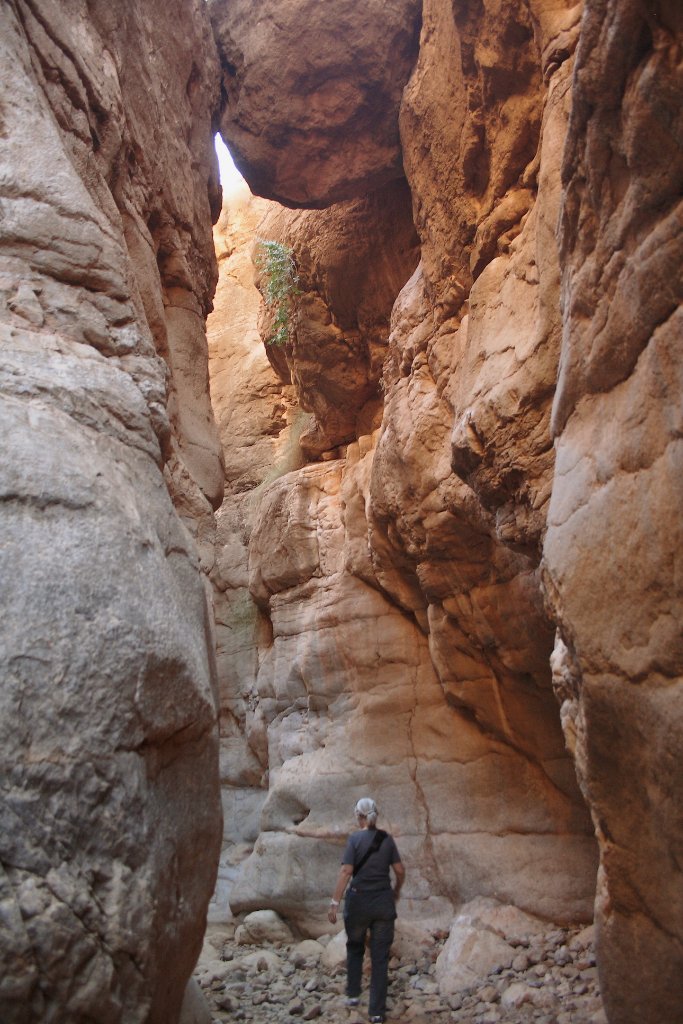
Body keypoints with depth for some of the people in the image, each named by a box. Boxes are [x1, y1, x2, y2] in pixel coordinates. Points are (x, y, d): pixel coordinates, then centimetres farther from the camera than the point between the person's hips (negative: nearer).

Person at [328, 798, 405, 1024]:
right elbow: (400, 871, 4)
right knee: (380, 956, 8)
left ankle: (353, 994, 29)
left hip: (359, 900, -2)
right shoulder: (386, 839, 0)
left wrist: (334, 902, -14)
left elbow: (346, 872, -16)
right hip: (383, 902, 2)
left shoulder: (355, 838, -9)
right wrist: (397, 890, 23)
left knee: (355, 948, 23)